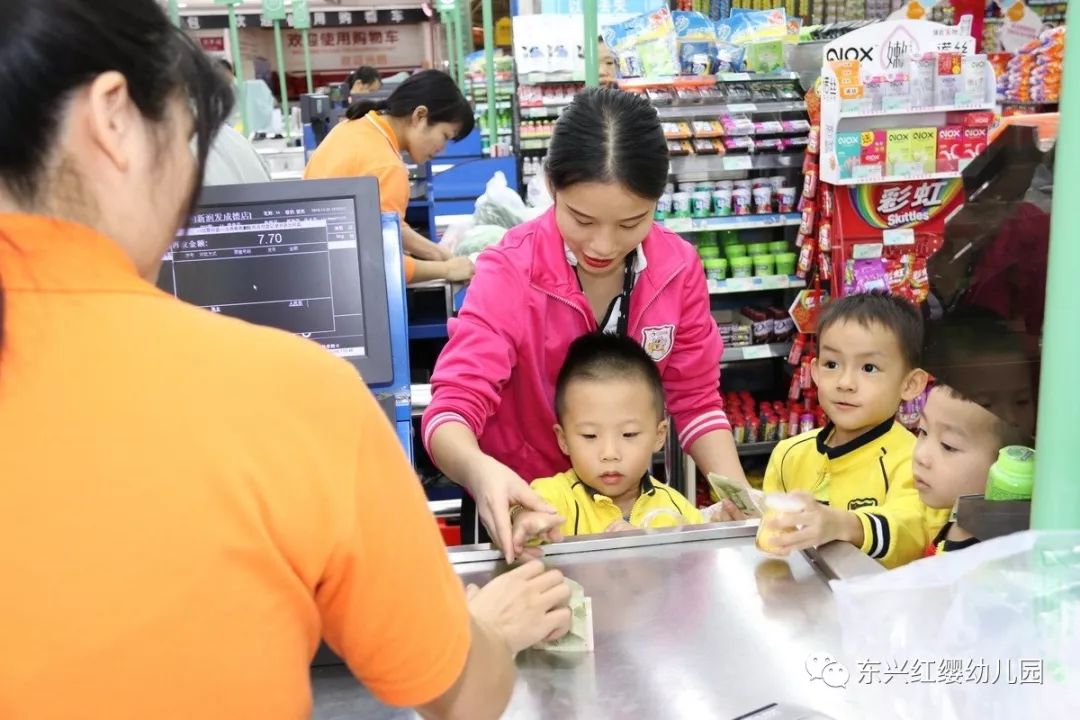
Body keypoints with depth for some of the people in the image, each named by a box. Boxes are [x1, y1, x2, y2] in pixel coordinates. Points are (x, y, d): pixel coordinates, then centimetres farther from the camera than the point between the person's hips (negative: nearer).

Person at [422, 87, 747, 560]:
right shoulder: (508, 272, -20)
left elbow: (695, 400, -2)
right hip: (516, 504, -1)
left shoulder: (678, 267, -10)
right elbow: (454, 407, -26)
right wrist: (480, 471, -47)